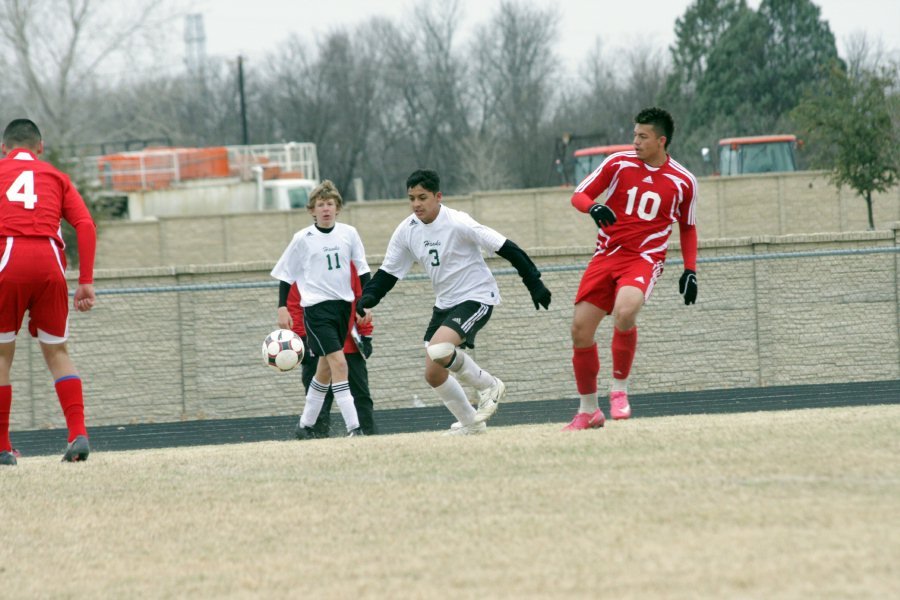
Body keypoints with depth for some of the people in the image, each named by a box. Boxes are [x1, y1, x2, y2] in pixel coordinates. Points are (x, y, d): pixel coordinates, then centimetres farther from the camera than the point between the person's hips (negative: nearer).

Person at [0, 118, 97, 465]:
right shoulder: (56, 177, 21)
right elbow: (85, 225, 8)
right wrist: (86, 281, 6)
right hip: (49, 261, 2)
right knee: (56, 351, 13)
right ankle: (78, 433, -4)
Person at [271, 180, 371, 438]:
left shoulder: (349, 233, 5)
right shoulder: (303, 239, -4)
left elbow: (362, 270, 11)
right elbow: (286, 274, 3)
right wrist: (282, 308, -4)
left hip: (343, 305, 5)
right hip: (316, 307, -5)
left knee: (325, 369, 11)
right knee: (339, 362, -18)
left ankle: (305, 425, 25)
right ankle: (353, 428, -22)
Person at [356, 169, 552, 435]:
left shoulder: (458, 223, -19)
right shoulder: (407, 231, -1)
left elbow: (505, 248, -16)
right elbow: (388, 272, 7)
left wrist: (534, 283, -17)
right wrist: (368, 298, -12)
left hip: (476, 297, -7)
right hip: (445, 302, 7)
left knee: (439, 349, -30)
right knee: (433, 374, 3)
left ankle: (489, 386, -7)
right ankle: (470, 422, 23)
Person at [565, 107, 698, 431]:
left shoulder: (683, 182, 1)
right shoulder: (618, 164, 1)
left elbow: (688, 227, 16)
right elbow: (579, 195, 4)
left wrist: (690, 270, 8)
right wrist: (592, 207, -19)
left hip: (644, 259, -3)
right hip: (606, 255, 3)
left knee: (624, 313, -32)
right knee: (580, 328, -4)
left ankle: (619, 388, -10)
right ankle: (588, 410, 13)